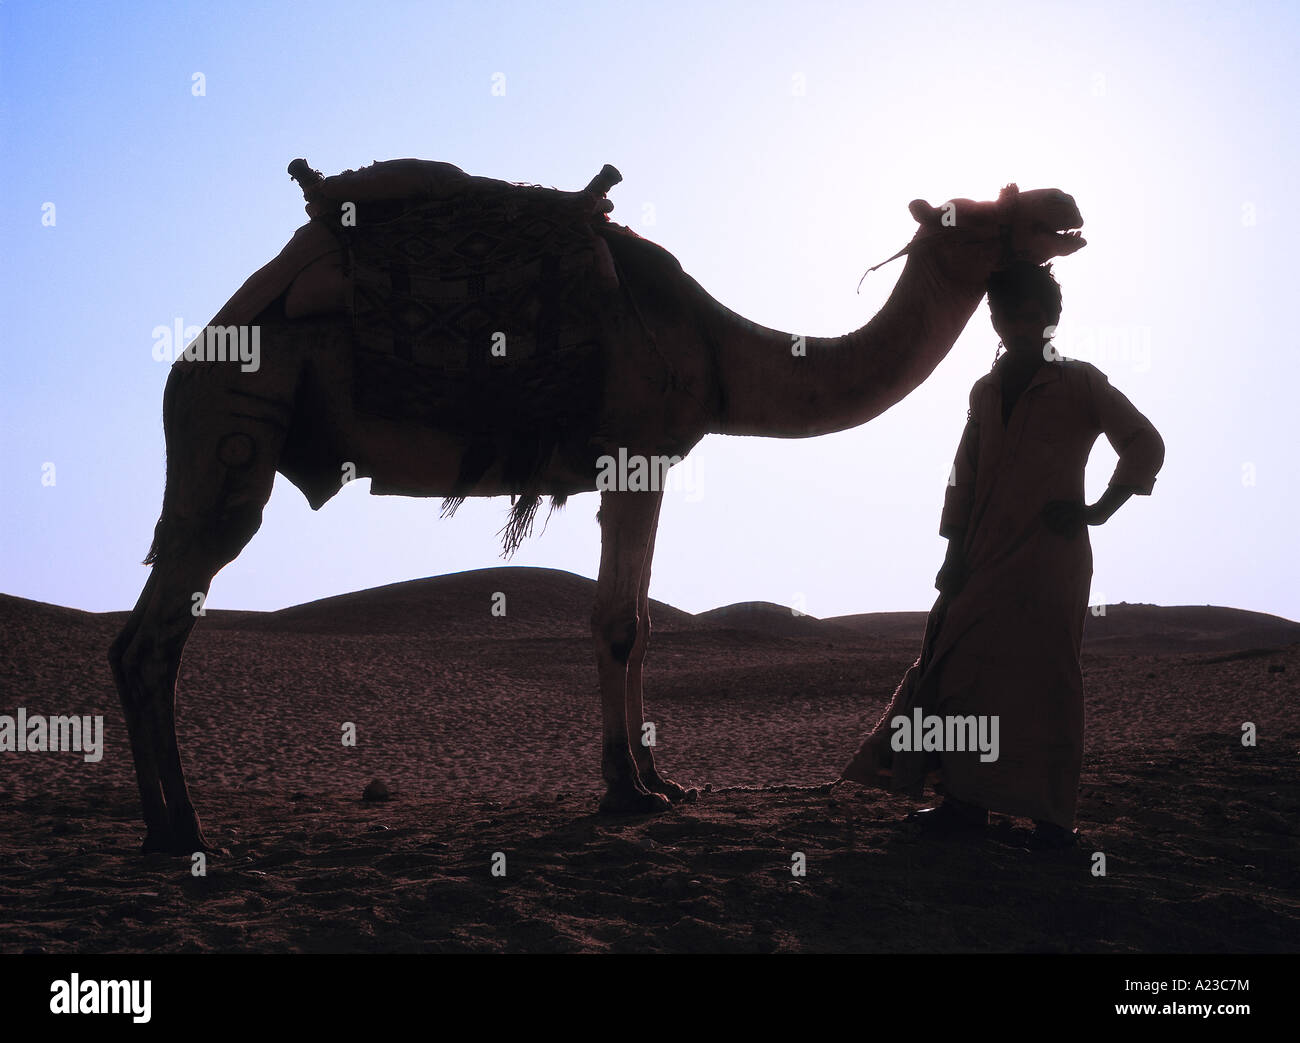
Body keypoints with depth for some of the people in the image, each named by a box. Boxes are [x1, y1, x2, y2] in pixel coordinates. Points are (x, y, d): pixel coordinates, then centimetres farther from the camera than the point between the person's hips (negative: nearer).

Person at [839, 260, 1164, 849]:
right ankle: (966, 801, 1)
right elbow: (964, 475, 15)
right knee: (962, 668, -3)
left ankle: (1053, 816, -3)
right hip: (987, 559, 5)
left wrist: (1098, 511, -3)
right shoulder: (986, 391, 17)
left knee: (1044, 679, -6)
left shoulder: (1079, 384, 3)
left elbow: (1145, 445, 2)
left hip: (1050, 557, -5)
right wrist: (955, 554, 7)